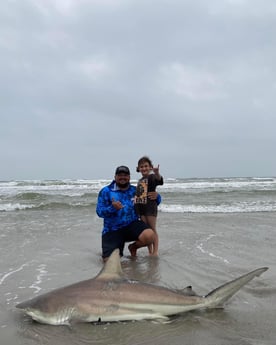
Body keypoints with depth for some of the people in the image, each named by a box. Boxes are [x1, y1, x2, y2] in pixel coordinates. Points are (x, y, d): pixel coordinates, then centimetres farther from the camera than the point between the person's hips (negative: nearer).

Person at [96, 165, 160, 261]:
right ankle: (116, 251, 27)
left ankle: (133, 247, 8)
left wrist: (156, 197, -11)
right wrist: (112, 208, -30)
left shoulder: (135, 190, 6)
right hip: (112, 230, -1)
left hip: (132, 225, 2)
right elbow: (99, 212, -10)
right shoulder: (106, 191, -2)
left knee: (149, 235, -28)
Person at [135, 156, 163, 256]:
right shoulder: (140, 180, 16)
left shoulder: (152, 177, -8)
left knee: (153, 230, -1)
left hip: (150, 206, -7)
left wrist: (157, 173, -49)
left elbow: (160, 181, -31)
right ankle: (150, 252, 19)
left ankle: (155, 252, 6)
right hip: (141, 207, 7)